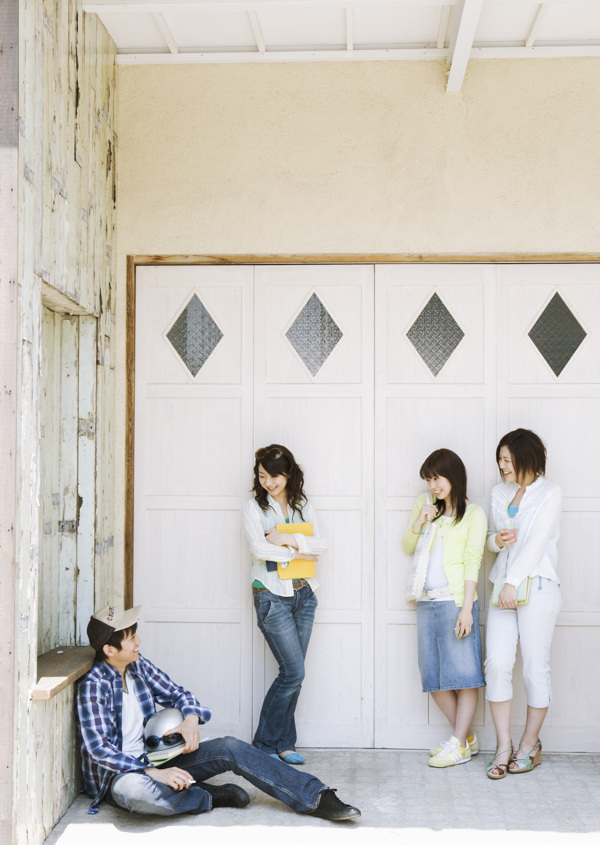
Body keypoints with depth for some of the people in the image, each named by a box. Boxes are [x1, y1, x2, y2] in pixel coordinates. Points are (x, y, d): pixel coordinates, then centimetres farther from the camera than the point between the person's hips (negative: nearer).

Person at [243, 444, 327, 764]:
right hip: (271, 595, -5)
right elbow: (259, 548, -16)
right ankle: (265, 744, 6)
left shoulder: (304, 507, 10)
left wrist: (288, 539, -15)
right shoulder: (254, 508, -2)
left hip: (304, 593, 5)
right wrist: (299, 551, -9)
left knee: (292, 673, 5)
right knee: (293, 672, -8)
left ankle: (283, 743, 16)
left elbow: (320, 544, -2)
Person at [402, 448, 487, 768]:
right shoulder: (424, 504, 15)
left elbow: (472, 561, -6)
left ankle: (459, 745, 1)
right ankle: (467, 737, 18)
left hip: (455, 600, -6)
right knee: (433, 678, 6)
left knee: (463, 673, -5)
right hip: (426, 601, 6)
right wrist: (419, 522, -2)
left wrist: (467, 607, -14)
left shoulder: (473, 514, 0)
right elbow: (407, 547, 17)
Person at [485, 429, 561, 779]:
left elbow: (537, 541, -11)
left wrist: (513, 582, -17)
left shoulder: (549, 493, -2)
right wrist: (497, 540, -2)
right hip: (504, 586, 5)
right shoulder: (499, 493, 15)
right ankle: (504, 747, 2)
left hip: (537, 587, -5)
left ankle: (530, 745, 13)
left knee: (535, 666, 0)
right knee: (497, 662, -5)